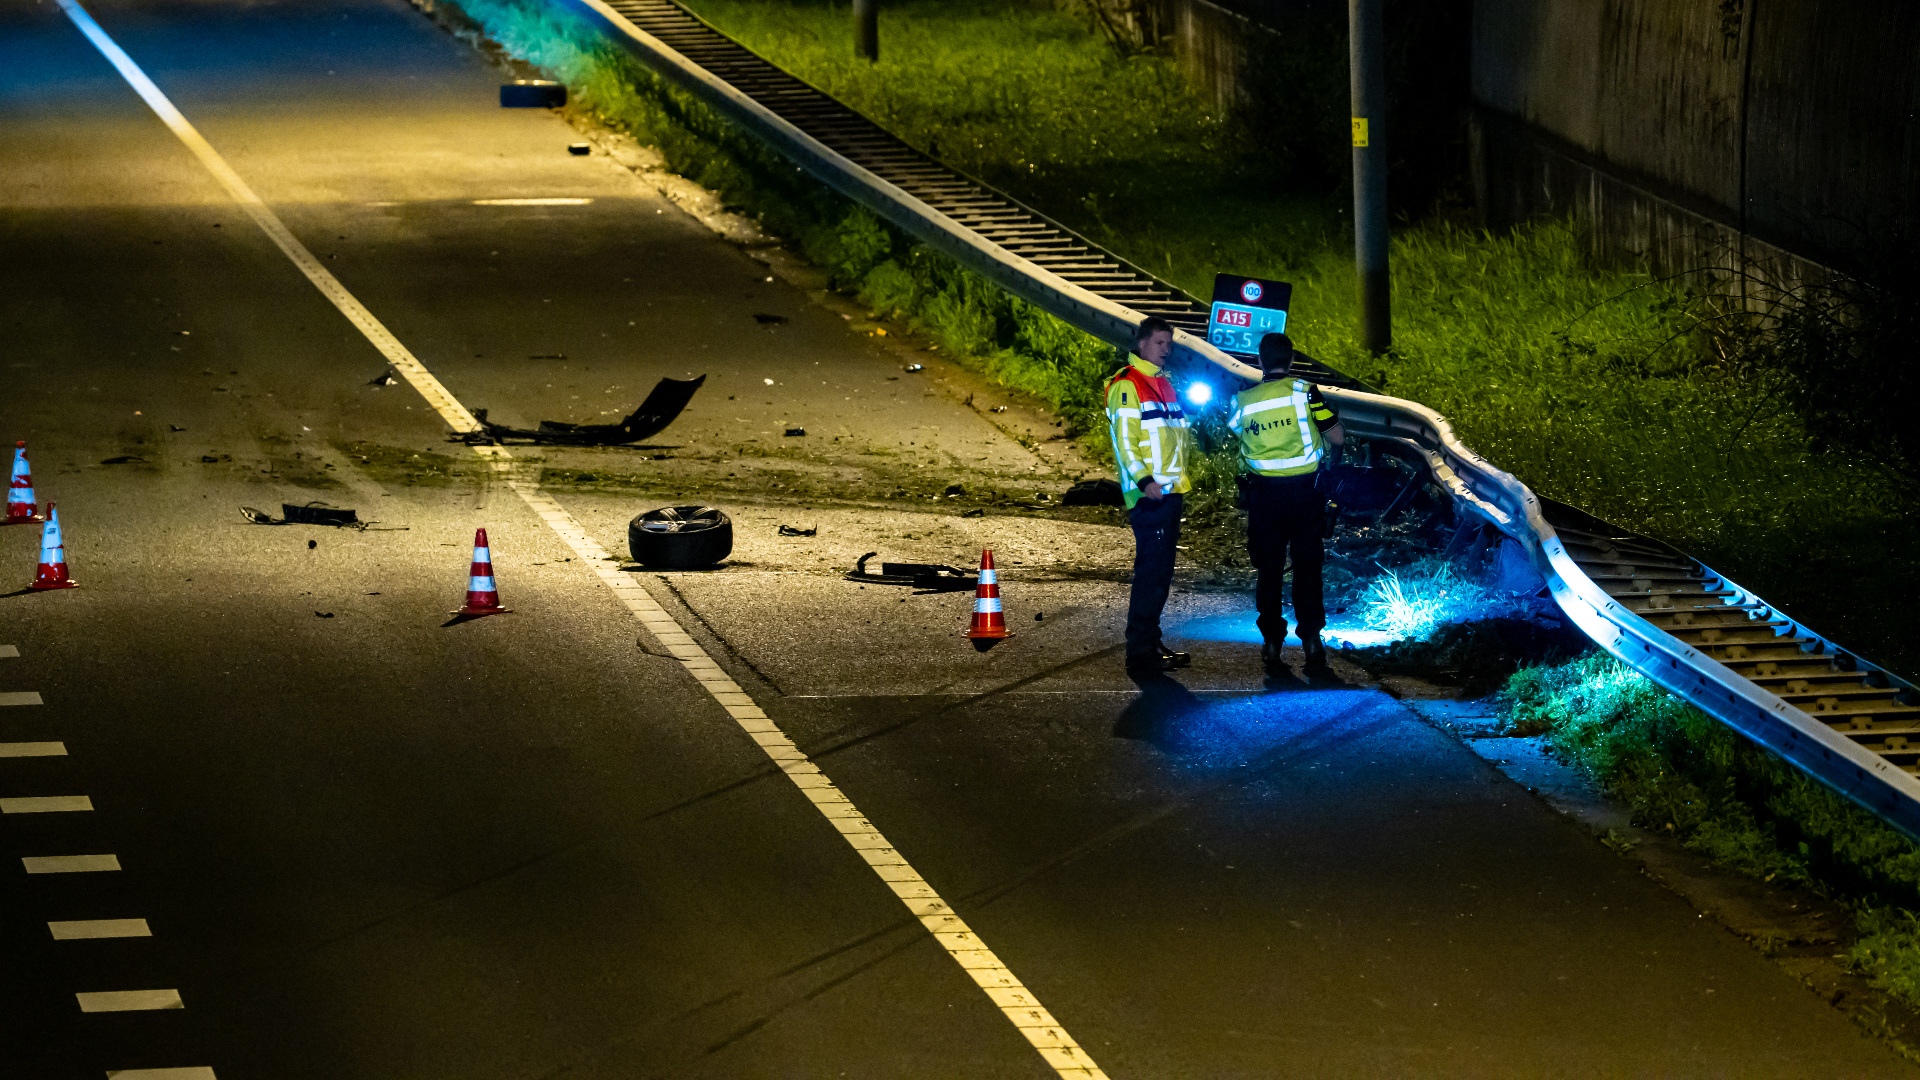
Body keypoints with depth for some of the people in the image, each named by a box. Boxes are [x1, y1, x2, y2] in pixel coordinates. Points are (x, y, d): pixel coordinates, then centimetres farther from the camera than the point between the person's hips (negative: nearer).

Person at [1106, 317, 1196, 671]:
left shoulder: (1163, 384, 19)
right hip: (1149, 494, -9)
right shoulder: (1126, 385, -8)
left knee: (1161, 571, 12)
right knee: (1150, 570, -11)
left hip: (1171, 492, 9)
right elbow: (1124, 439, -15)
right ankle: (1140, 651, -9)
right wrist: (1145, 480, -23)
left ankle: (1150, 642, 18)